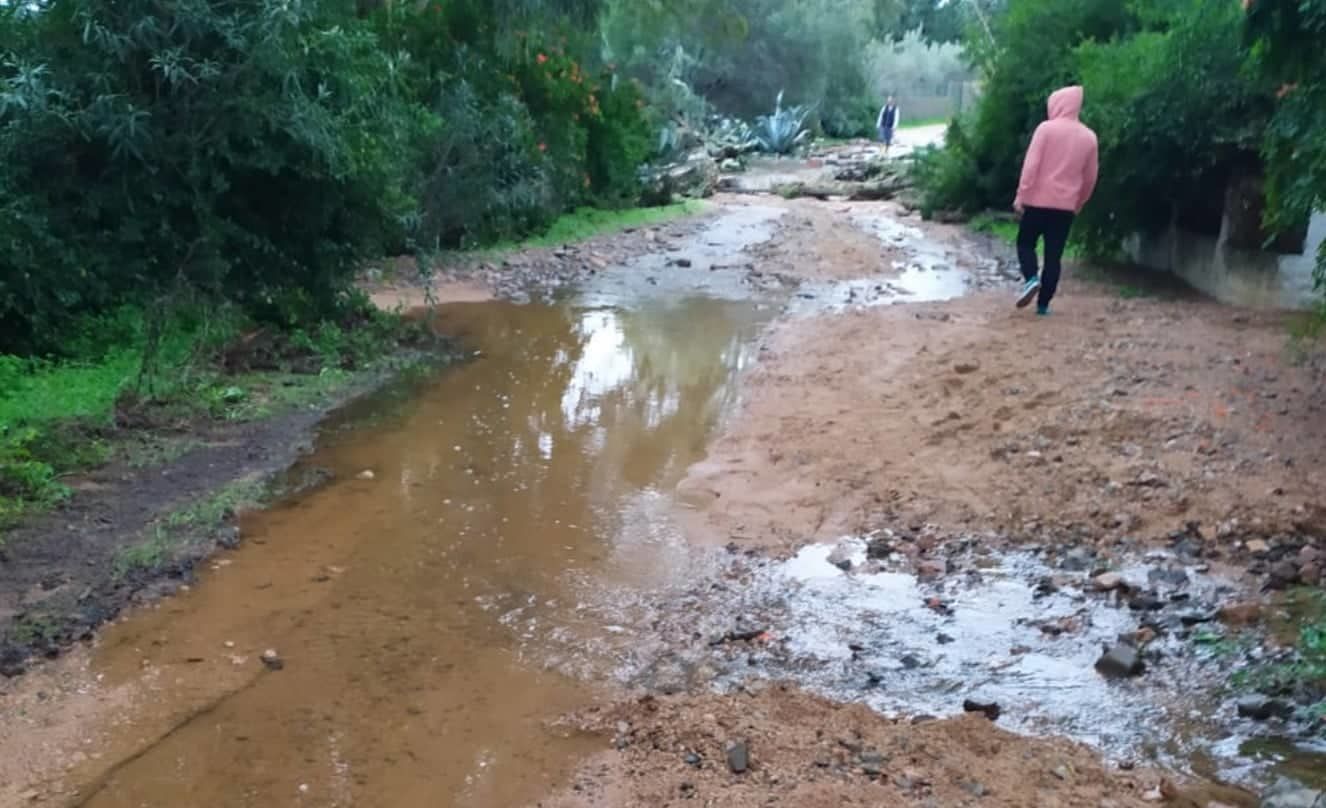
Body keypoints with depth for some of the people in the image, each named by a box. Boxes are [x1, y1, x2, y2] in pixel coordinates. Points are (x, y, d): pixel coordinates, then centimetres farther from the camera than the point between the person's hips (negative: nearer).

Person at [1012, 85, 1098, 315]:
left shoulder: (1046, 128, -6)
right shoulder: (1089, 137, 7)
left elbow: (1031, 165, -12)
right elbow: (1090, 178, 13)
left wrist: (1021, 195, -9)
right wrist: (1079, 204, 23)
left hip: (1039, 201, -3)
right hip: (1066, 205, 3)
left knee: (1025, 243, 13)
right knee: (1054, 255, 6)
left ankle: (1031, 278, -12)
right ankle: (1043, 304, 5)